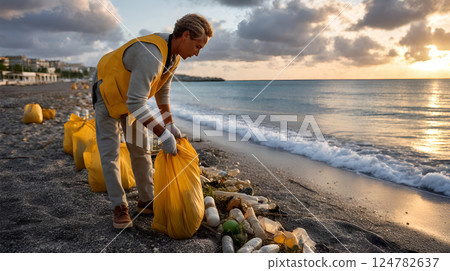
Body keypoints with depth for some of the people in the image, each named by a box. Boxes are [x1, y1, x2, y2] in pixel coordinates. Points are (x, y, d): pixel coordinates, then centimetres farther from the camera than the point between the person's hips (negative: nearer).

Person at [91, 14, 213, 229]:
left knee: (141, 150, 7)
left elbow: (162, 91, 3)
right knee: (110, 153, -6)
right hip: (108, 94, -8)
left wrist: (170, 125, -2)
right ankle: (120, 208, 6)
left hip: (132, 97, 8)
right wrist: (164, 134, -38)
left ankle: (146, 201, 18)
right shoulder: (151, 55, -39)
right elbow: (136, 103, -41)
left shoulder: (173, 54, -9)